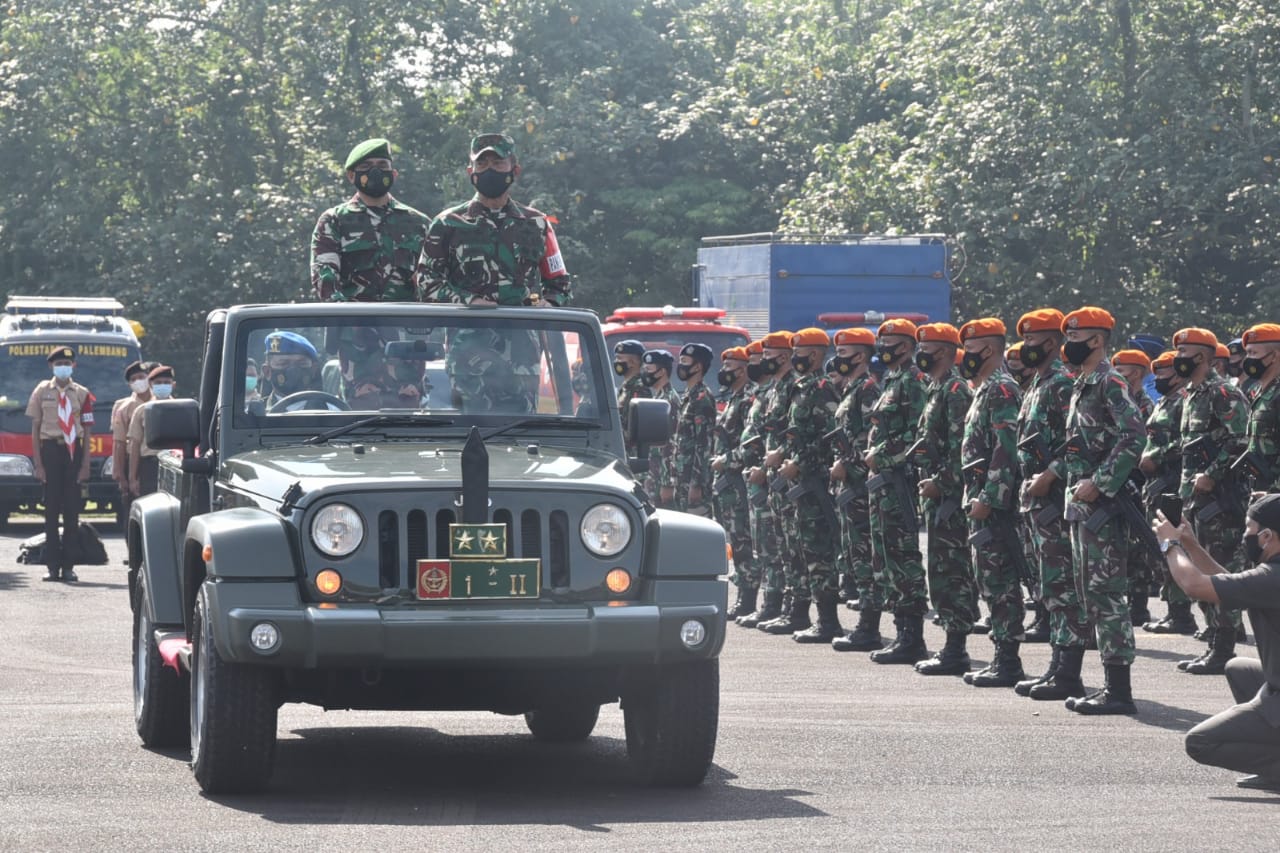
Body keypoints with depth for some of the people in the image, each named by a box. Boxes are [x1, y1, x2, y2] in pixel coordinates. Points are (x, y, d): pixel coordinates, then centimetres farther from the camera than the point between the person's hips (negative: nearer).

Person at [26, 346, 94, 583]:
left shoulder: (81, 394, 6)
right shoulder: (42, 391, 6)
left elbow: (86, 432, 5)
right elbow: (35, 429, 5)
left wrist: (85, 465, -2)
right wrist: (37, 464, -3)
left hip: (73, 451, 0)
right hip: (50, 450, 0)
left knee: (72, 510, 1)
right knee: (51, 509, 0)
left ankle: (68, 566, 5)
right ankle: (53, 566, 3)